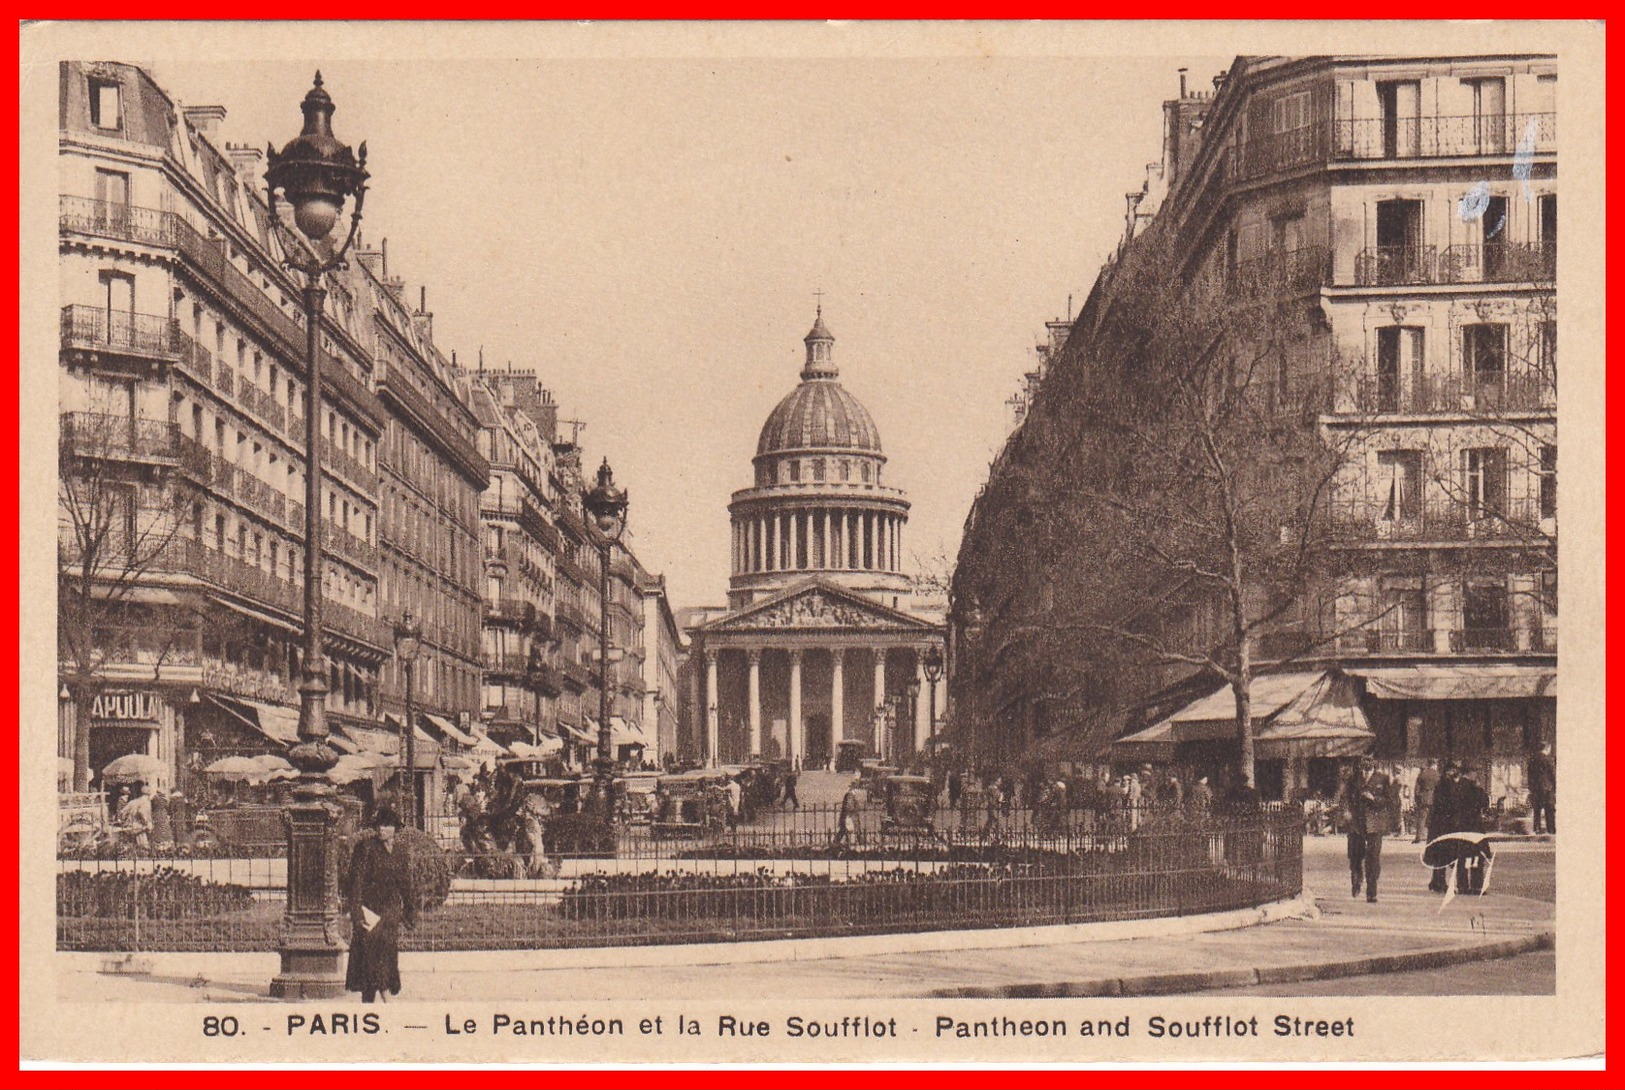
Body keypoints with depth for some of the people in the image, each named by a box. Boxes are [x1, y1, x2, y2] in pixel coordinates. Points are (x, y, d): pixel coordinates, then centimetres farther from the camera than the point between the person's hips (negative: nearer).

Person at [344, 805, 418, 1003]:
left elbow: (406, 886, 18)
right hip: (370, 910, -5)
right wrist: (357, 911, -16)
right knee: (370, 956, -6)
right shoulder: (366, 847, -3)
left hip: (391, 912, 5)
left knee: (388, 955, 1)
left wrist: (410, 914, 15)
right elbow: (356, 881, -8)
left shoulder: (399, 852, 13)